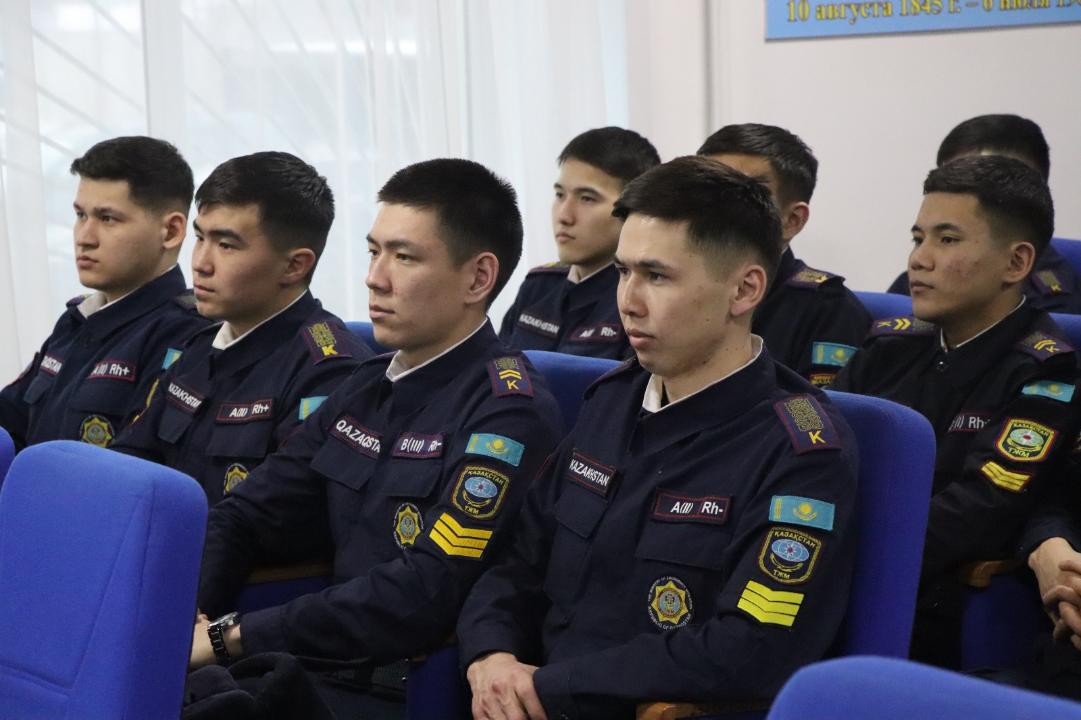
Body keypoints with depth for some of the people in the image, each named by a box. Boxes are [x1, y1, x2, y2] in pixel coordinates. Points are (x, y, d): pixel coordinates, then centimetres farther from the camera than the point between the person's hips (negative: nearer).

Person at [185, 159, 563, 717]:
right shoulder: (368, 389, 14)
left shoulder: (508, 414, -12)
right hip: (327, 659, 7)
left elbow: (425, 596, -21)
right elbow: (246, 516, 12)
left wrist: (228, 636, -19)